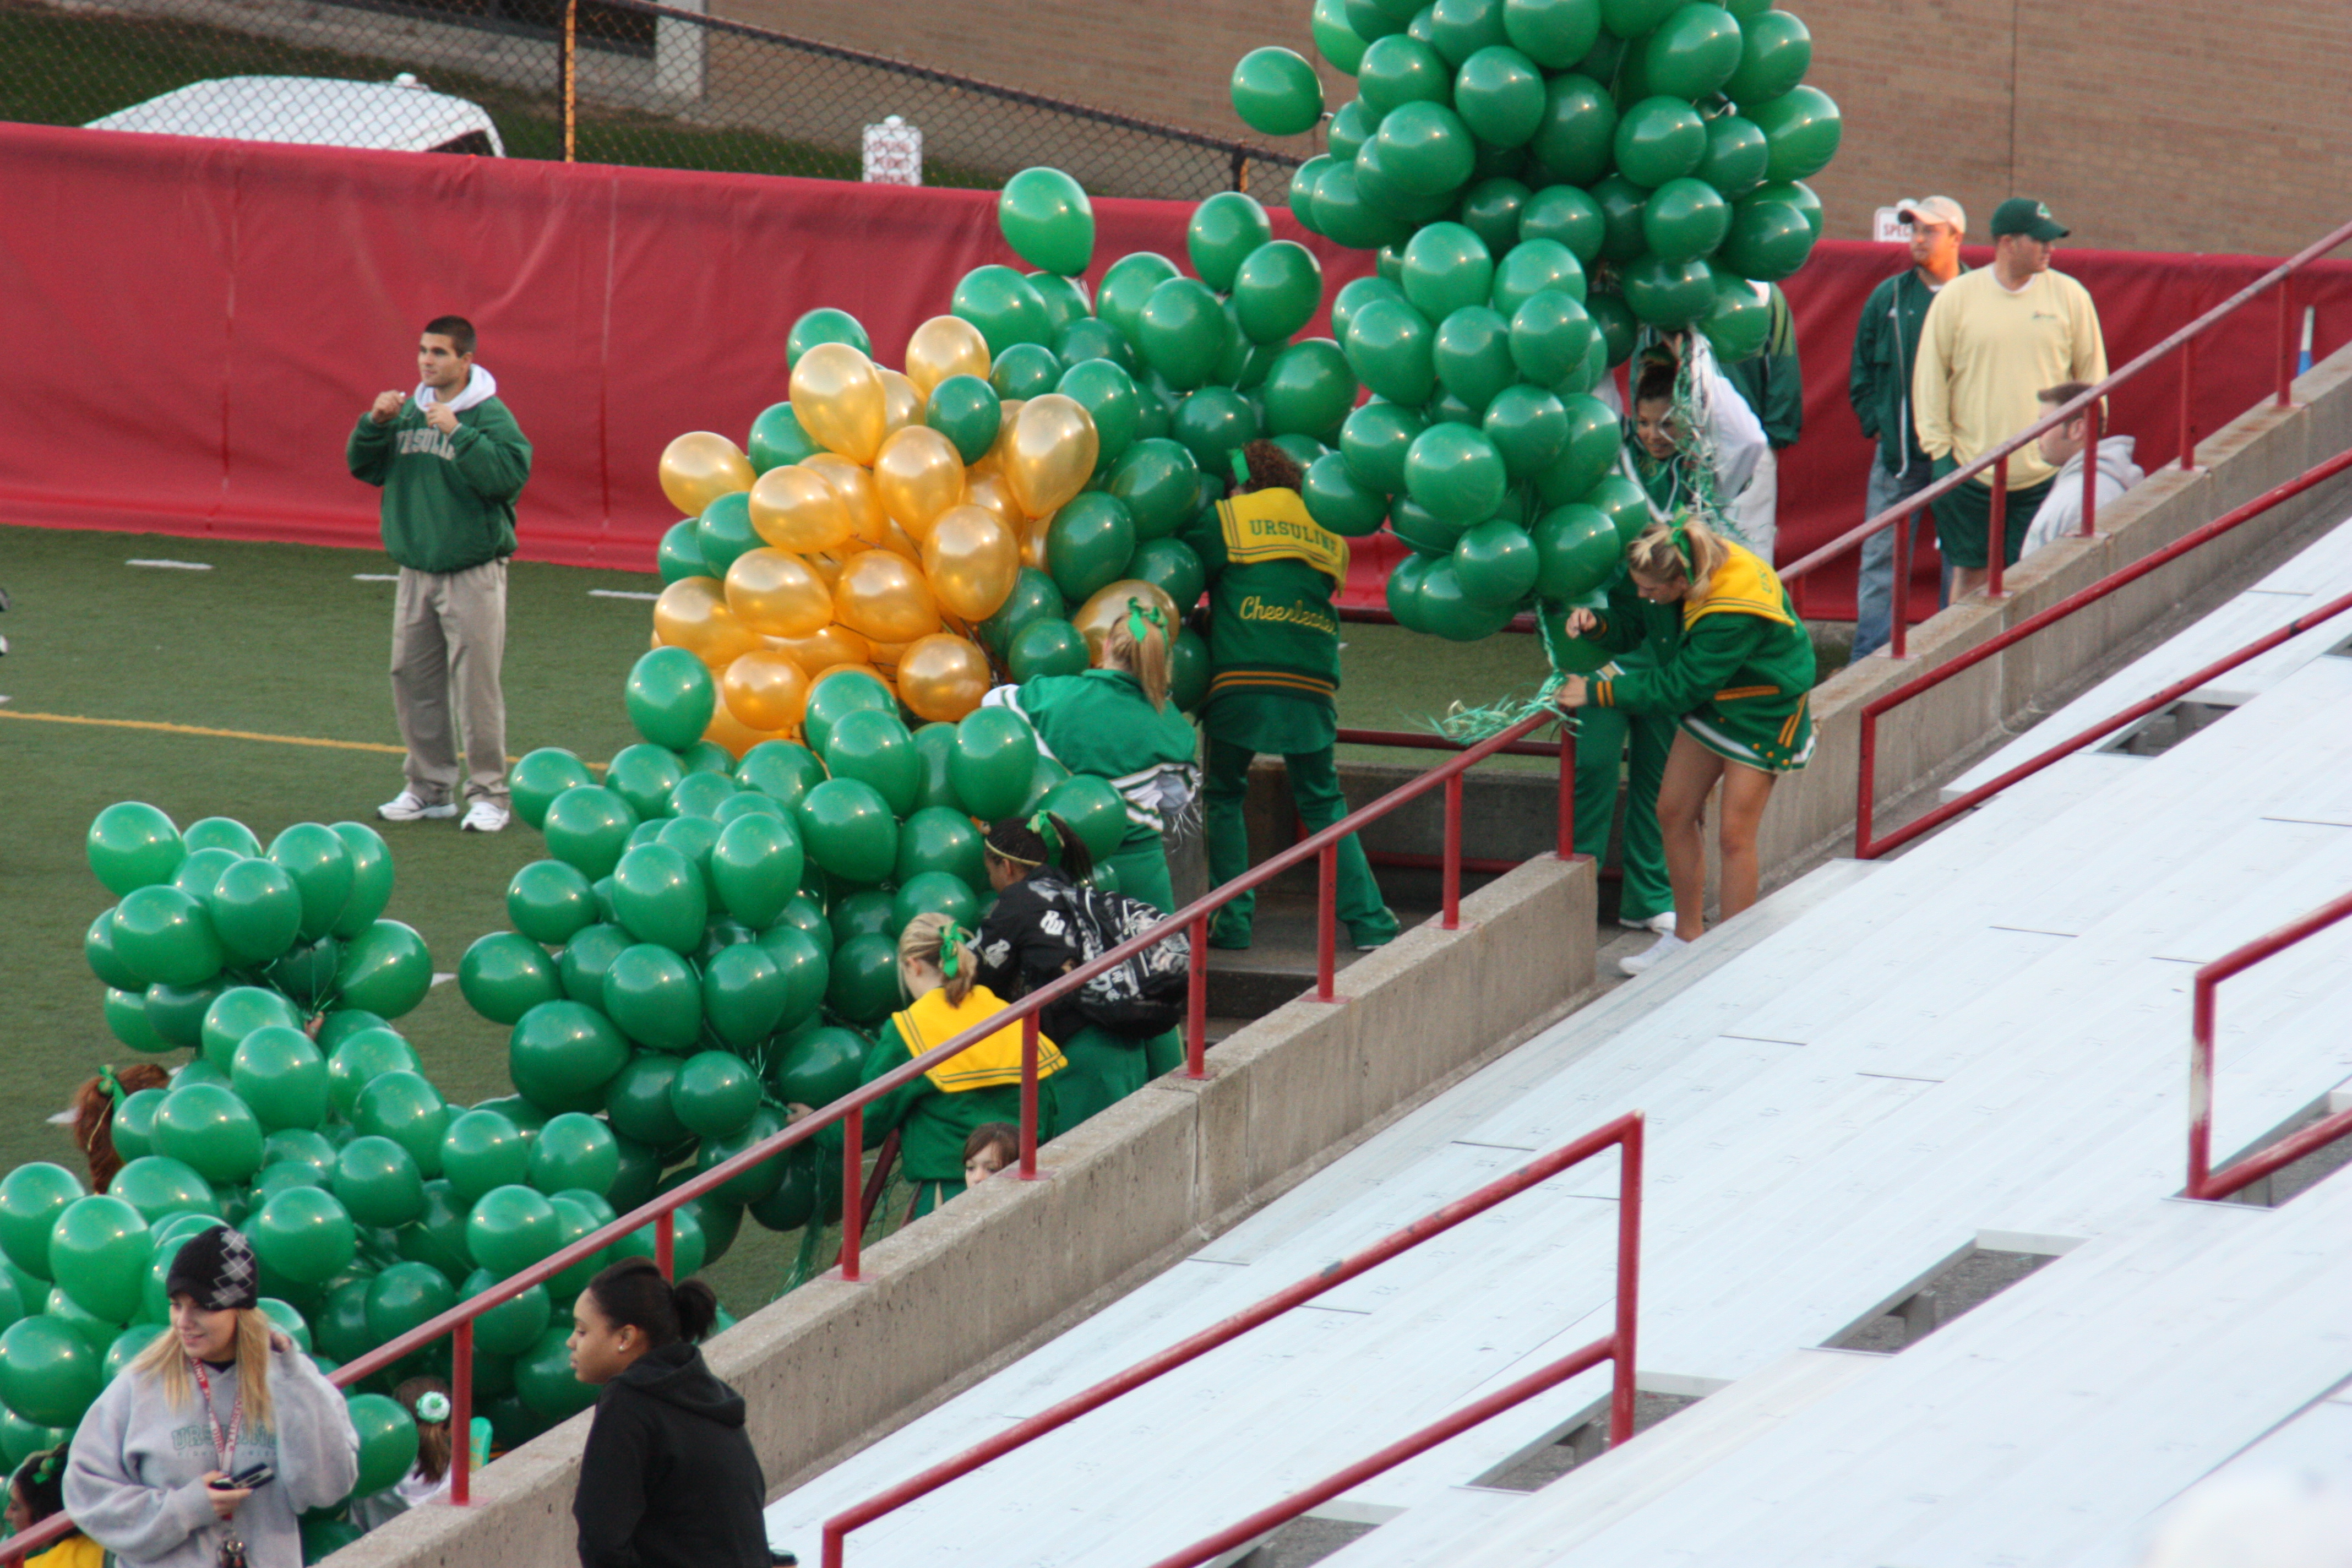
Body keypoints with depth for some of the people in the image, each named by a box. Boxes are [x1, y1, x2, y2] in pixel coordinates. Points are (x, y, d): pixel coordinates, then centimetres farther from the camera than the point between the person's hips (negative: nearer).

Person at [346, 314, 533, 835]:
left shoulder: (490, 417, -8)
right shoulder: (411, 411, 9)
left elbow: (509, 475, -22)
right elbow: (364, 467, 12)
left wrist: (458, 434, -27)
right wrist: (375, 423, -6)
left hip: (473, 572, -6)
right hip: (416, 571, 6)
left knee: (476, 684, -7)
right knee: (413, 679, 9)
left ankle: (488, 794, -1)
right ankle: (428, 787, 19)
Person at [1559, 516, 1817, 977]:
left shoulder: (1736, 615, -38)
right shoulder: (1683, 560, -15)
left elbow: (1676, 688, -30)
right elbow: (1632, 625, 0)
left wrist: (1596, 692, -26)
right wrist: (1596, 624, -22)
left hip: (1764, 713, -8)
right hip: (1711, 699, 8)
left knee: (1735, 834, -6)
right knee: (1673, 812, 10)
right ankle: (1687, 935, 25)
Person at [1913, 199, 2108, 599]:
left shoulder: (2070, 296, 2)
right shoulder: (1956, 297, -1)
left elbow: (2092, 375, 10)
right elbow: (1930, 375, 4)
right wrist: (1939, 446, -2)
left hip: (2045, 473, 0)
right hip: (1970, 472, 0)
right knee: (1970, 573, 5)